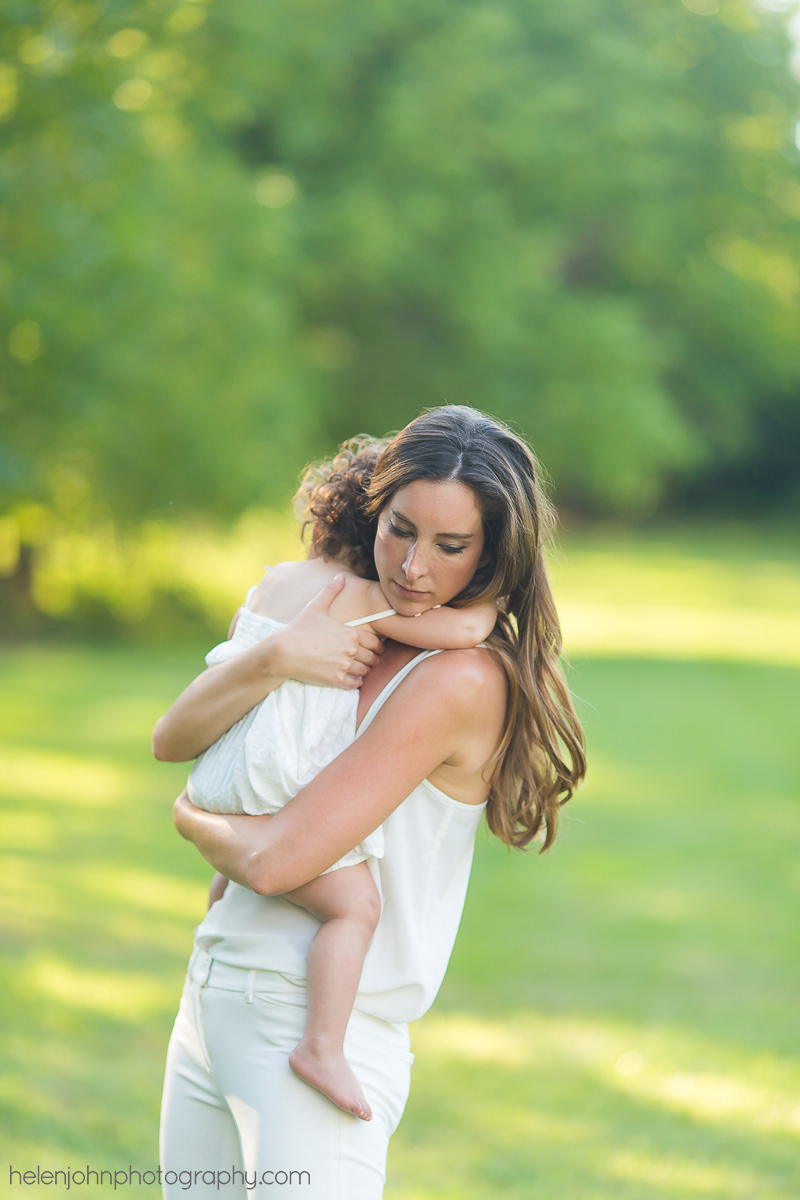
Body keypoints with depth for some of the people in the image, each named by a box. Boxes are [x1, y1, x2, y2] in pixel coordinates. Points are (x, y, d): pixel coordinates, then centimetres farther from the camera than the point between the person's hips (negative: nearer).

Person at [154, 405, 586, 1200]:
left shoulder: (464, 679, -16)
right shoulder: (347, 636, 9)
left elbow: (277, 862, -20)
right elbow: (171, 741, 2)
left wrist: (194, 820, 2)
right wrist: (274, 658, -16)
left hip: (315, 1030, -8)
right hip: (210, 1005, 8)